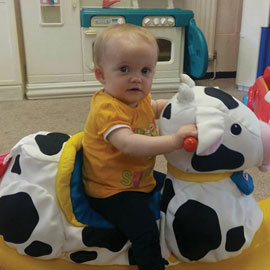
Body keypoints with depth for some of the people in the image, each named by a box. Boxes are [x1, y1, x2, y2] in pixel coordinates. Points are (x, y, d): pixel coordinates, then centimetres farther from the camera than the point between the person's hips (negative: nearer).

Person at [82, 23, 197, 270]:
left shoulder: (138, 98, 2)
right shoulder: (108, 108, -28)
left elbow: (154, 107, 25)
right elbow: (128, 144, -43)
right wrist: (173, 140, -47)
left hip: (140, 180, 10)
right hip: (111, 191, -10)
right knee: (146, 231, -24)